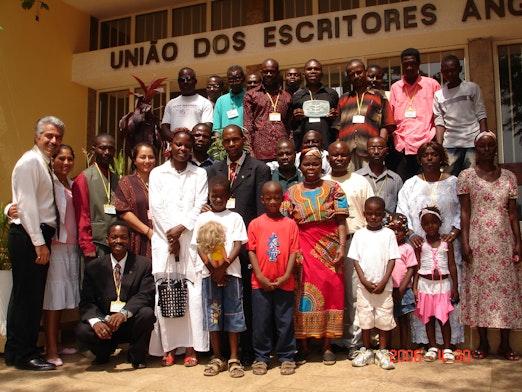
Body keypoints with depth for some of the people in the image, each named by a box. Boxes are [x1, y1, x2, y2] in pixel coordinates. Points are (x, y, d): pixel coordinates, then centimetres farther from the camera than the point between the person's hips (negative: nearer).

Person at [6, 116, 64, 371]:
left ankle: (16, 352, 26)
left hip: (39, 236, 10)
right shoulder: (30, 162, -10)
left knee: (31, 296, 15)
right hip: (28, 236, -10)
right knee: (27, 295, -4)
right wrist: (39, 243, -20)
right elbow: (26, 205, -17)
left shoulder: (44, 164, 18)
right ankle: (24, 355, 6)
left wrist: (43, 240, 10)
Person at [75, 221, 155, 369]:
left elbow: (145, 295, -13)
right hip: (104, 324, 1)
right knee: (82, 330, -27)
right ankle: (103, 353, 9)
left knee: (147, 313, -31)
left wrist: (124, 313, -32)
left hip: (131, 323, -1)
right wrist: (95, 321, -25)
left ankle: (137, 356, -2)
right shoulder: (94, 267, 4)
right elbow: (87, 302, -3)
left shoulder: (143, 264, 0)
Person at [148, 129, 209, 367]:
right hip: (164, 240, 0)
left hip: (191, 239, 0)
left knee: (193, 293, -6)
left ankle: (191, 348, -2)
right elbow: (156, 207, 3)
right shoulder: (157, 174, 12)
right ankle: (168, 347, 3)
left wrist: (181, 228, -11)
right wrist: (171, 236, -7)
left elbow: (199, 206, 3)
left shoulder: (199, 174, 13)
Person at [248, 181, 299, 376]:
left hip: (284, 283, 0)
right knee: (261, 322, 8)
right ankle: (261, 357, 22)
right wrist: (260, 276, -10)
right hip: (260, 283, 0)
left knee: (285, 322, 8)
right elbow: (251, 251, -1)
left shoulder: (290, 223, 2)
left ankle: (286, 357, 22)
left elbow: (293, 251, 0)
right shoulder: (255, 224, 2)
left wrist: (286, 276, -10)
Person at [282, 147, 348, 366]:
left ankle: (327, 346, 13)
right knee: (303, 295, 2)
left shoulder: (333, 189, 4)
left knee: (330, 293, 1)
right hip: (303, 250, 1)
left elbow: (341, 222, 0)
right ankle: (303, 346, 13)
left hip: (329, 249, 0)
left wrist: (342, 246, -11)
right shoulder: (292, 192, 7)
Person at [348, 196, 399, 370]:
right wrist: (364, 281, -9)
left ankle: (383, 352, 16)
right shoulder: (359, 234, 4)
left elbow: (392, 259, -2)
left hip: (383, 286, -1)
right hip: (364, 286, 1)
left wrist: (383, 282, -11)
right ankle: (366, 351, 21)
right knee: (365, 319, 8)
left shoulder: (388, 234, 1)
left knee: (384, 319, 3)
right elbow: (355, 259, 2)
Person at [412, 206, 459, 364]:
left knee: (444, 318, 0)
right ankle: (432, 348, 19)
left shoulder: (446, 243, 2)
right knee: (428, 318, 7)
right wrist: (415, 287, -3)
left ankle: (447, 349, 11)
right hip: (425, 284, 1)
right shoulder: (420, 245, 1)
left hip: (443, 284, -1)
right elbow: (417, 267, 2)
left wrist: (455, 288, 1)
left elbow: (452, 266, 4)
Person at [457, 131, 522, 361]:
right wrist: (465, 243, -8)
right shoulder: (467, 176, 3)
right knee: (479, 287, 1)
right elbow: (465, 212, -1)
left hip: (503, 241, 2)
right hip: (478, 241, -2)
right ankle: (483, 343, 12)